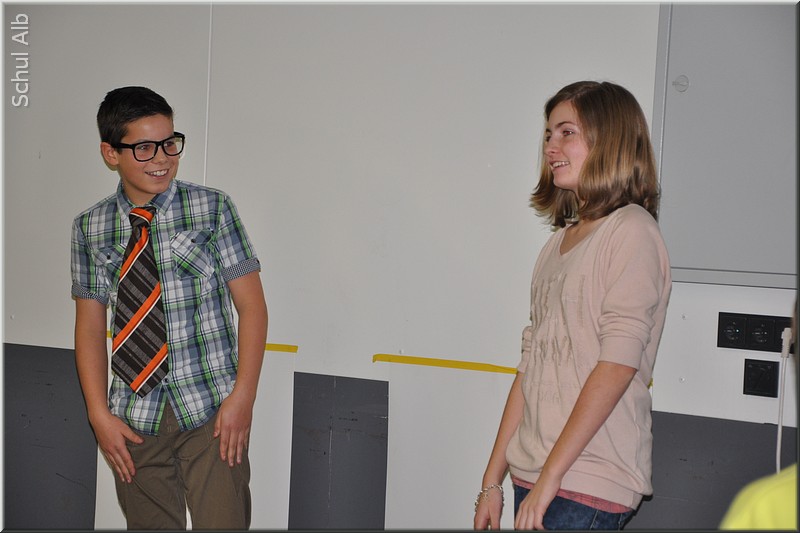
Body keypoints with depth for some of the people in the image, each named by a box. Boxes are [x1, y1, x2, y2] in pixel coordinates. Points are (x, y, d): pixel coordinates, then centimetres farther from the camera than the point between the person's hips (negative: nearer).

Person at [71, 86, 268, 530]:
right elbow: (90, 325, 7)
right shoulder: (90, 227, 5)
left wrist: (243, 397, -11)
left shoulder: (212, 208, -2)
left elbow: (251, 306, -3)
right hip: (135, 418, 3)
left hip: (212, 410, -2)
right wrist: (99, 414, -1)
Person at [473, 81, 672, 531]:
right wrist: (493, 479, 12)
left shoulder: (632, 230, -7)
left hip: (589, 486, -6)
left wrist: (549, 477, -15)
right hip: (535, 475, 6)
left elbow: (617, 366, -15)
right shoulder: (561, 240, 14)